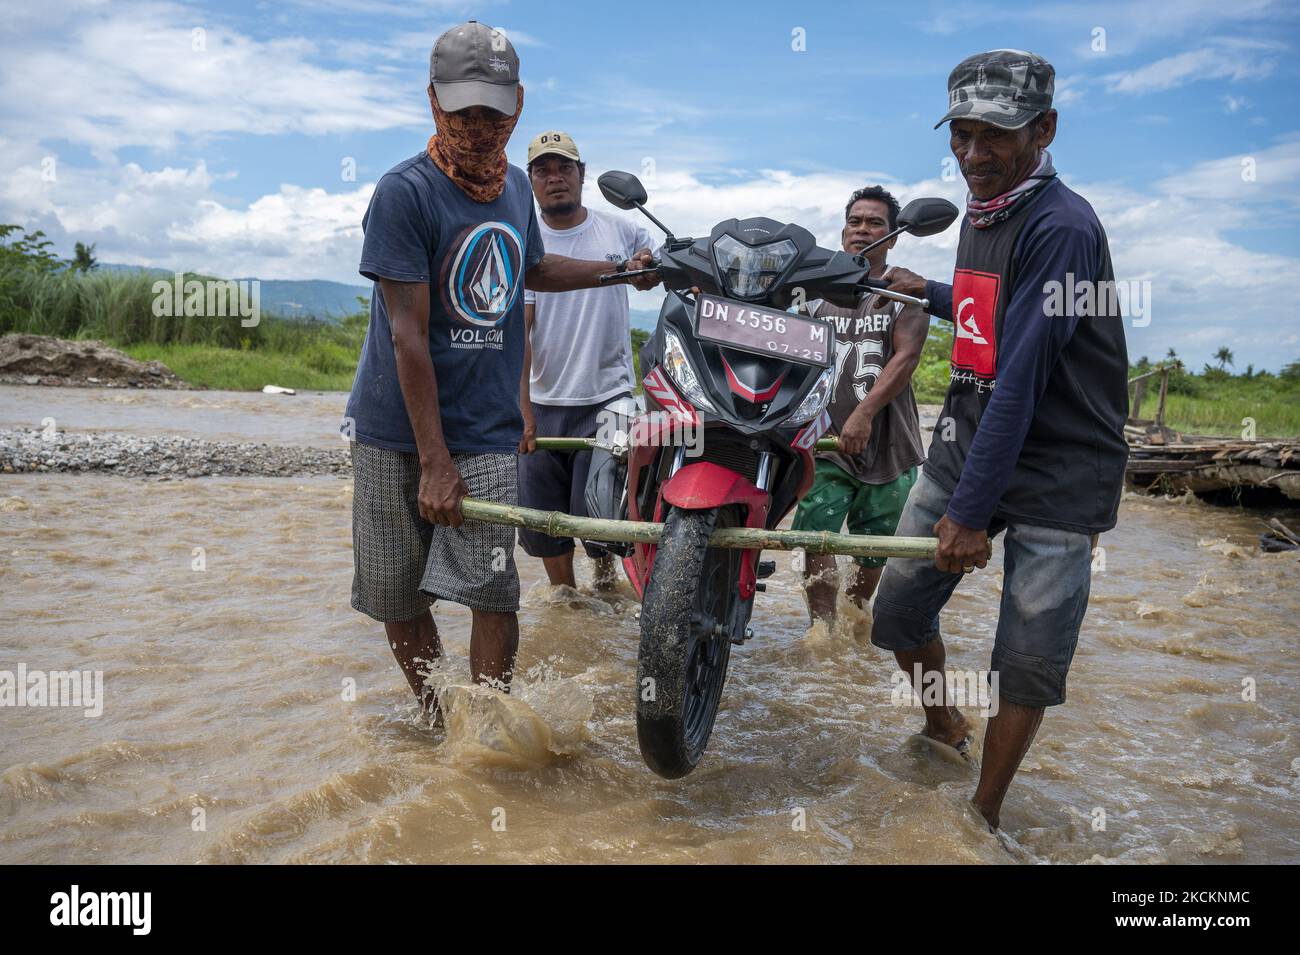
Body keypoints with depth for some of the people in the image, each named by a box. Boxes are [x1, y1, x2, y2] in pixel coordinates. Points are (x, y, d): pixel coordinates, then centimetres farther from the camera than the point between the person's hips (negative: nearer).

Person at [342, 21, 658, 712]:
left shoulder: (515, 185, 9)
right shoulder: (404, 192, -11)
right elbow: (408, 335, -16)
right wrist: (434, 464, -19)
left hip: (487, 429, 3)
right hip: (397, 430, -3)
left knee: (491, 590, -10)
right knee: (397, 596, 6)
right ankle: (437, 725, 29)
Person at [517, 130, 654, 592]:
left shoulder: (619, 230, 5)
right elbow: (516, 333, -6)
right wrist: (521, 410, -16)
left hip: (607, 398, -2)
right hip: (542, 404, 2)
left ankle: (607, 572, 21)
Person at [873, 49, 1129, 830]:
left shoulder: (1062, 225, -18)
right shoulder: (980, 213, 9)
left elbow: (1022, 377, -23)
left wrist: (972, 510, -23)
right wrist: (930, 293, 35)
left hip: (1055, 471, -7)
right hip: (964, 445, 8)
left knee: (1028, 663, 0)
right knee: (899, 606, 9)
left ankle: (985, 813, 19)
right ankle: (942, 728, 36)